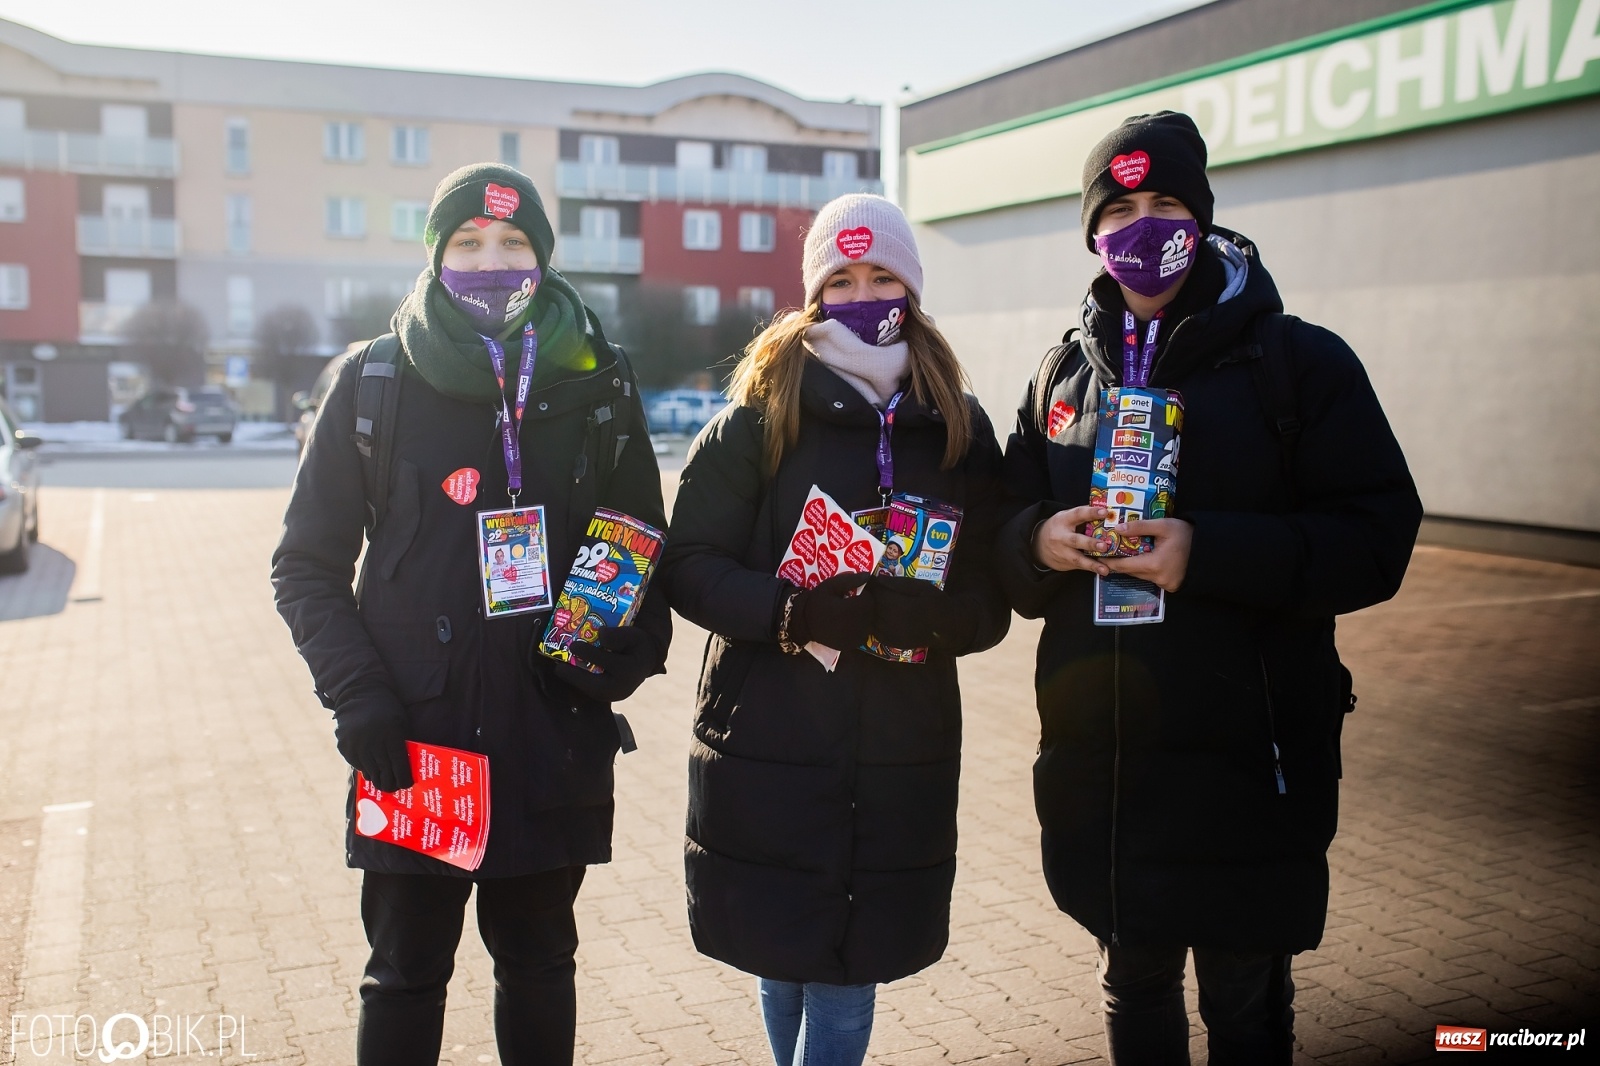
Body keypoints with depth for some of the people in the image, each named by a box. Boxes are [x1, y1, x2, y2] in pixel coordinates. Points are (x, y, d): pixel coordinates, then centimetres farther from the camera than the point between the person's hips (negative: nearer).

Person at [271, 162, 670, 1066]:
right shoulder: (374, 386, -1)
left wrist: (630, 652, -8)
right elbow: (307, 565, 3)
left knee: (539, 963, 17)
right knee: (406, 974, 11)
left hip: (555, 743, 2)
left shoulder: (594, 386, 3)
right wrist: (355, 690, -10)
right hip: (413, 742, -1)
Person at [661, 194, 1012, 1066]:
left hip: (902, 757, 2)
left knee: (847, 980, 4)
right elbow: (687, 565, -5)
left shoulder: (961, 430, 5)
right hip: (767, 746, -1)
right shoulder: (761, 413, -1)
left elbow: (989, 605, 3)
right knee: (782, 961, 10)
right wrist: (792, 613, -21)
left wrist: (923, 614, -18)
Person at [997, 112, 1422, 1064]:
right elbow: (1007, 537, 12)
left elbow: (1377, 537, -11)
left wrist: (1209, 553, -23)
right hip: (1095, 763, 4)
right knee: (1133, 988, 20)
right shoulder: (1064, 376, 10)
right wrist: (1038, 541, -11)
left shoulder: (1298, 361, -4)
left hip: (1246, 766, -4)